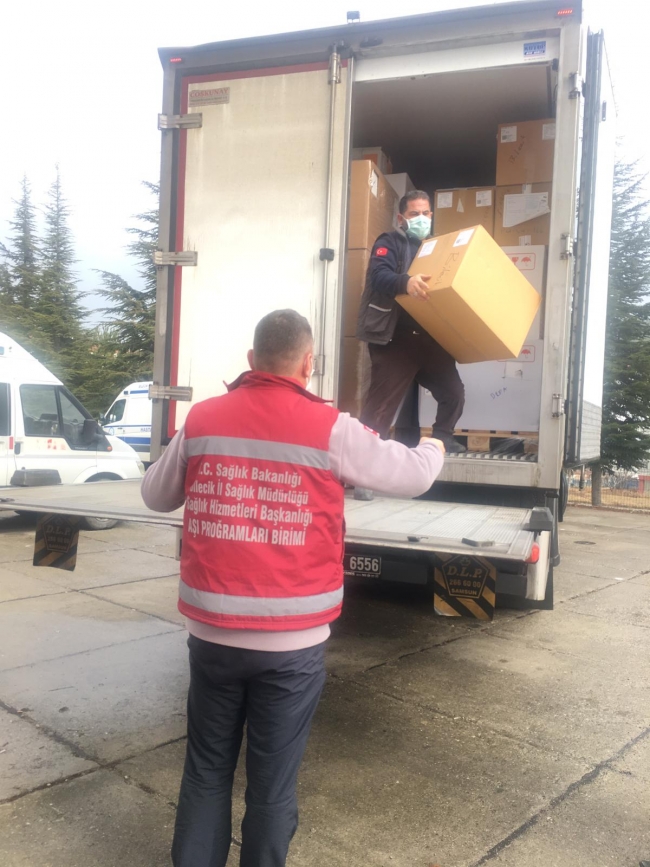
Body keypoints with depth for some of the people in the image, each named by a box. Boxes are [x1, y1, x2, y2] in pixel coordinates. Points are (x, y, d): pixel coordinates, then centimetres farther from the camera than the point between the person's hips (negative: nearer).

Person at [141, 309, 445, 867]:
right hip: (291, 642, -3)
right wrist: (434, 449, 25)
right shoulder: (329, 428, -10)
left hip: (212, 633, 3)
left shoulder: (202, 420, -1)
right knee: (272, 783, 14)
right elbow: (412, 477, 3)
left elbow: (155, 495, 14)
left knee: (207, 771, 21)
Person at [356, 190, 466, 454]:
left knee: (453, 392, 9)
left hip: (427, 338, 6)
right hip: (393, 338, -6)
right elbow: (379, 276, -21)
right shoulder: (390, 242, -1)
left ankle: (442, 438, 28)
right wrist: (406, 282, -40)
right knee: (383, 402, -7)